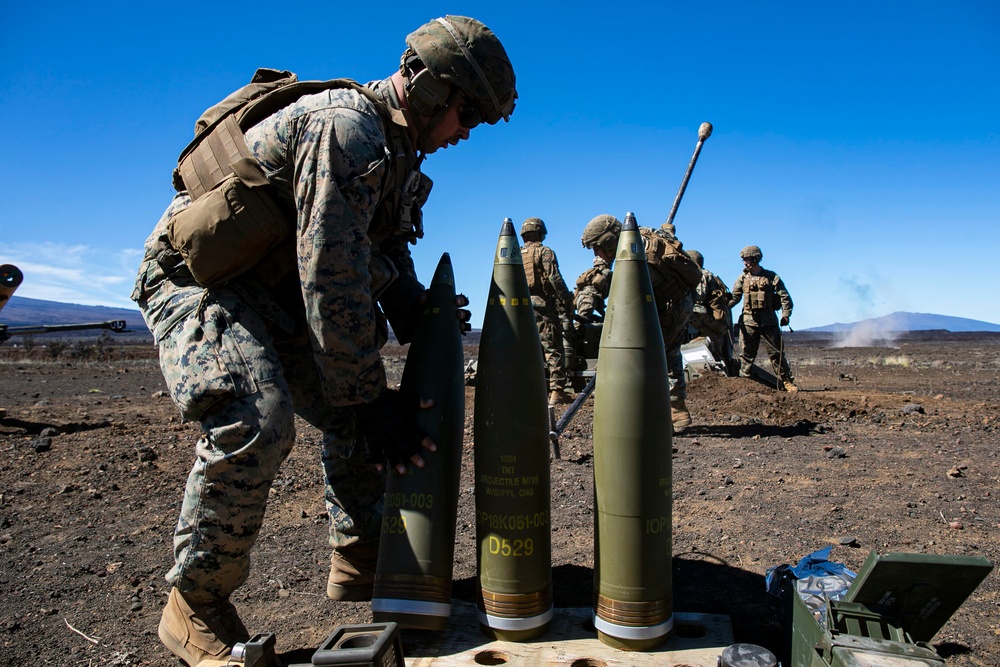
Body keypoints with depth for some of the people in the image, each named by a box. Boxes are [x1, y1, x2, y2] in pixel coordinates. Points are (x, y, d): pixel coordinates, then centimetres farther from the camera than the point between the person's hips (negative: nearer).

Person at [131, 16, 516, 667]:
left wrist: (422, 319, -4)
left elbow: (390, 257, 15)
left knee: (356, 413, 9)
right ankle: (197, 603, -8)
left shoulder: (397, 151, 8)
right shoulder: (345, 129, -25)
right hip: (198, 277, -9)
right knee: (256, 422, -30)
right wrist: (371, 398, -24)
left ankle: (361, 560, 23)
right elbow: (332, 280, -30)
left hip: (273, 292, 10)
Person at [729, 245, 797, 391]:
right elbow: (734, 297, 6)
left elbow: (785, 297, 0)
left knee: (777, 352, 3)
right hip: (748, 320, 2)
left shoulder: (771, 277, 1)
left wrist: (785, 315, -11)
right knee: (746, 353, 2)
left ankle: (787, 381, 11)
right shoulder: (743, 278, 7)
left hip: (768, 320, -2)